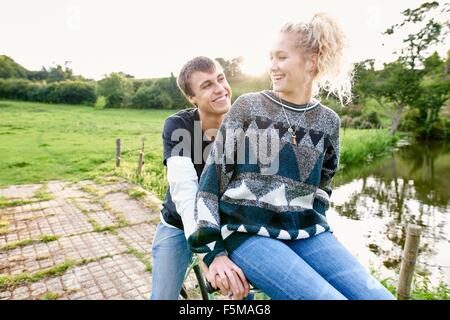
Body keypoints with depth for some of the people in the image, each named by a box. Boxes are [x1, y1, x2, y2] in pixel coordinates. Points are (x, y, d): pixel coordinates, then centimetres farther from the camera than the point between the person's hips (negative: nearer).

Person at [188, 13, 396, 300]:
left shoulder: (328, 121, 8)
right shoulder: (247, 106, -1)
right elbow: (214, 175, -5)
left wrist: (314, 226, 7)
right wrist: (214, 250, -10)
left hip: (305, 232, 4)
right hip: (248, 232, -3)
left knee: (377, 295, -11)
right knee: (328, 295, -23)